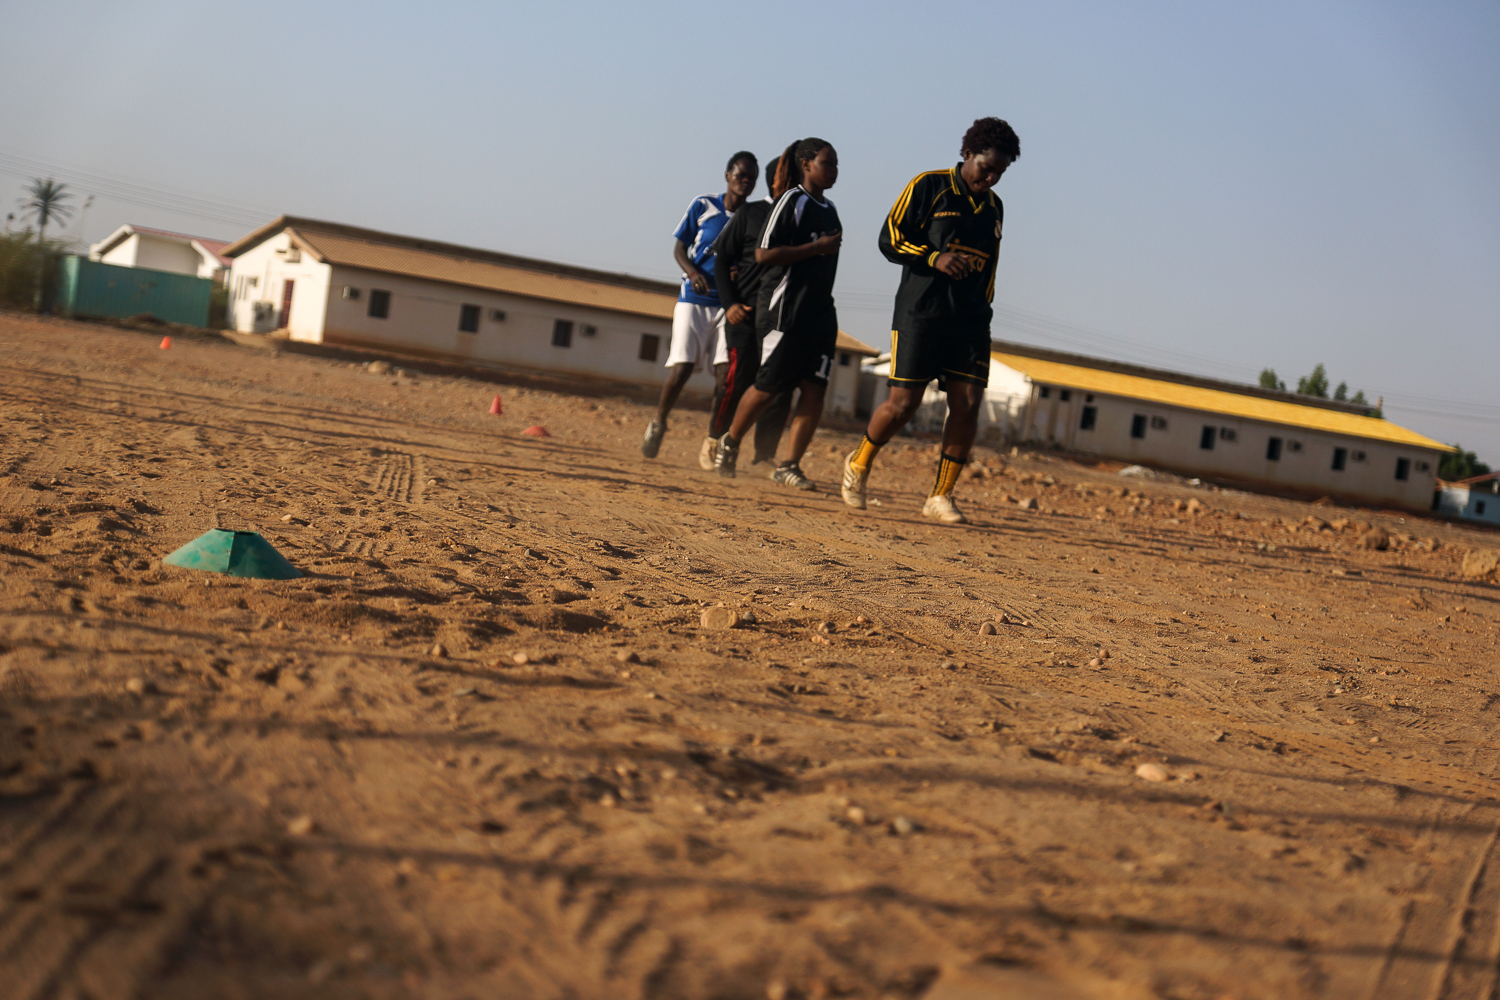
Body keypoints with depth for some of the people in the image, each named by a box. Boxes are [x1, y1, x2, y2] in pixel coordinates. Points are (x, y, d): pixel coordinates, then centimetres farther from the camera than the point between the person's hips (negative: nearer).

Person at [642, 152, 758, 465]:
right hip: (693, 299, -1)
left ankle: (711, 442, 3)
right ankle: (658, 423, 17)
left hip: (730, 304, 2)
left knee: (726, 372, -9)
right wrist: (693, 272, -14)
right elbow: (679, 247, 5)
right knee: (682, 367, -9)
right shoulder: (703, 206, 2)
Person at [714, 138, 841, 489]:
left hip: (821, 312, 7)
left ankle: (789, 465, 1)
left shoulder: (829, 209, 17)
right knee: (767, 387, -1)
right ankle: (730, 441, 21)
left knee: (814, 390, -3)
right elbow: (764, 254, -16)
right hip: (788, 311, -7)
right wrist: (817, 247, -16)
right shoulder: (792, 201, -8)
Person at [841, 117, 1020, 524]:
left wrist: (981, 312, 17)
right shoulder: (928, 186, -1)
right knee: (903, 402, -5)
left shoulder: (994, 208, 17)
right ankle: (858, 464, 21)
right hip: (920, 316, -5)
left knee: (968, 404, -6)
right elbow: (889, 239, -4)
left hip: (970, 323, 5)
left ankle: (941, 496, 4)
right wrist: (935, 257, -17)